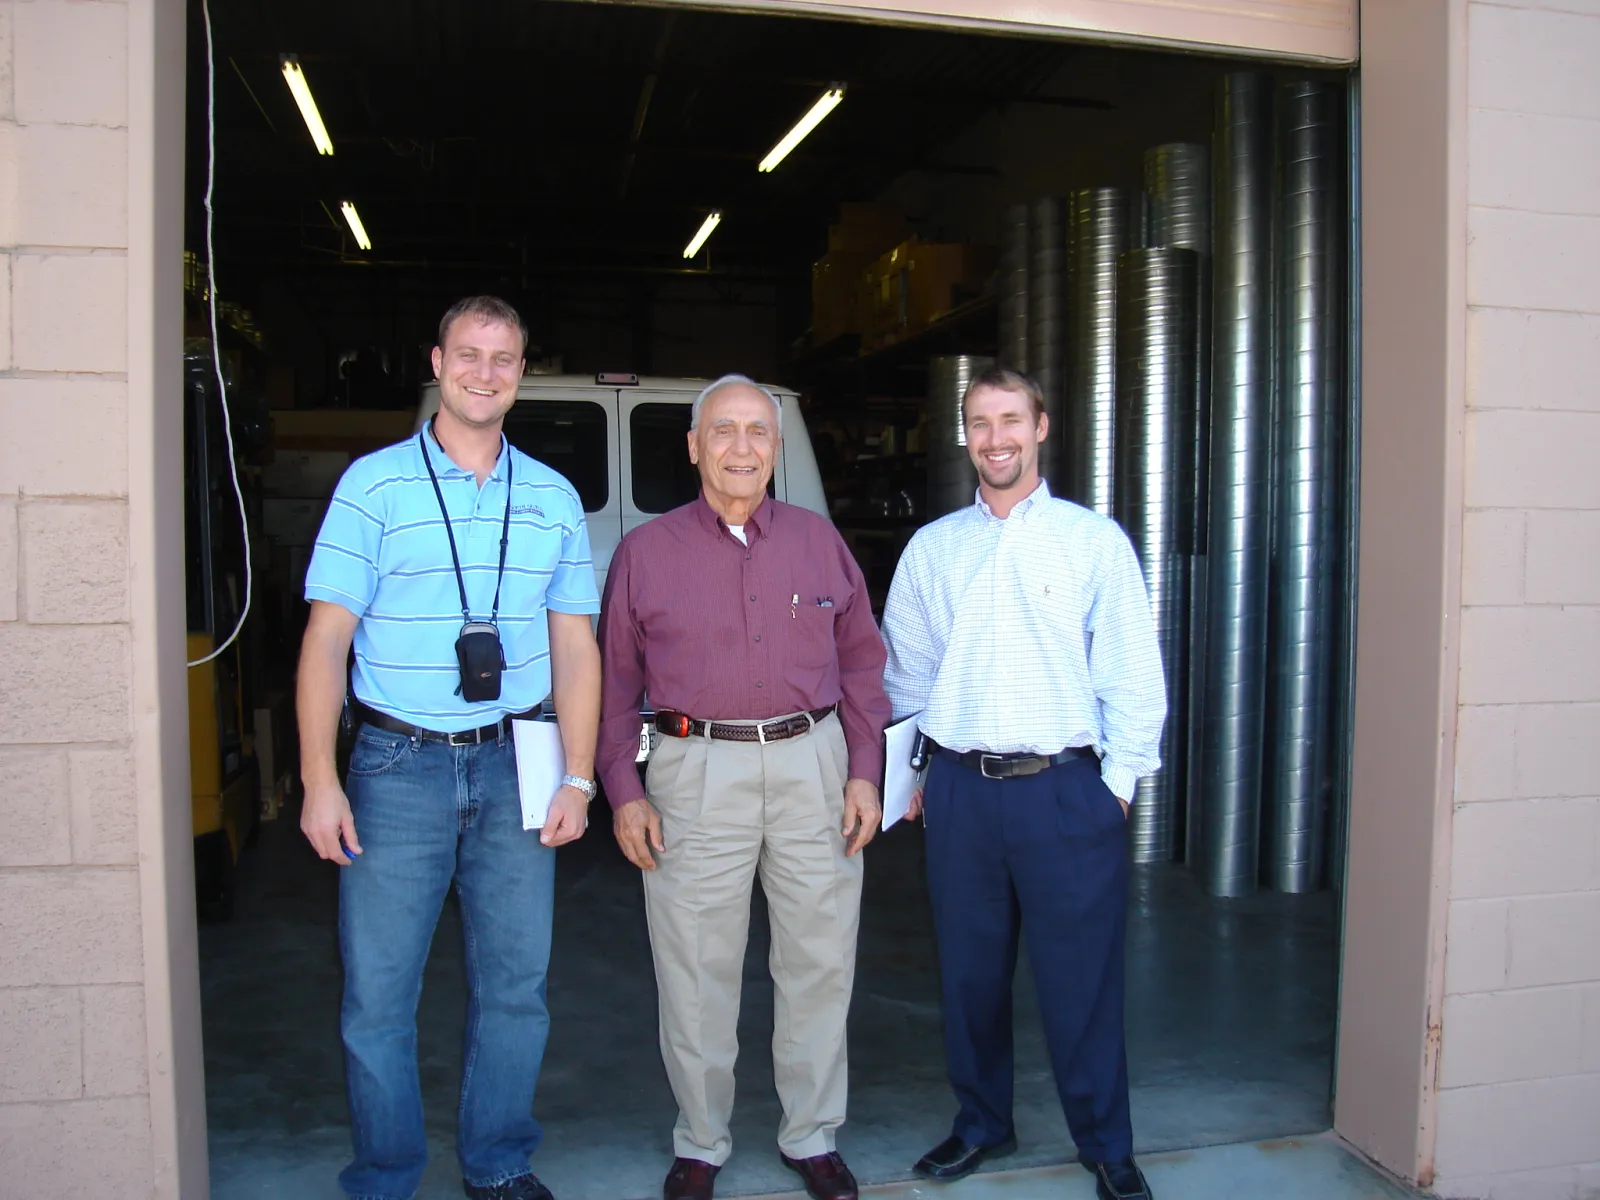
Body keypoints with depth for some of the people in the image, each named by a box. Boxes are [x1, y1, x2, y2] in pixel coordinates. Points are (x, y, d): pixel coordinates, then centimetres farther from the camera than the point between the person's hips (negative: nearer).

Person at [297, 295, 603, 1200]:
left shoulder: (553, 497, 9)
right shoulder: (374, 483, 0)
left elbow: (575, 647, 9)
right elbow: (327, 638, -2)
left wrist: (578, 779, 2)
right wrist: (320, 782, -9)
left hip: (515, 765, 3)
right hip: (398, 765, -2)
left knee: (515, 985, 10)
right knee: (379, 994, 5)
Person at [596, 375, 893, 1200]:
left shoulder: (818, 540, 9)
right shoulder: (645, 552, 4)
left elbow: (861, 660, 10)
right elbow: (614, 679, 5)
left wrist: (864, 772, 3)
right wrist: (623, 789, -2)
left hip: (812, 766, 2)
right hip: (695, 770, -1)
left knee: (820, 963, 9)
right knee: (695, 973, 6)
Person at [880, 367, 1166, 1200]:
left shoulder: (1095, 541, 0)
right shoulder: (931, 548, 8)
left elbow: (1133, 673, 0)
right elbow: (906, 672, 14)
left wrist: (1117, 781, -4)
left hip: (1065, 788, -2)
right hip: (959, 789, 3)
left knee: (1081, 978, 5)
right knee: (968, 971, 13)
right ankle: (981, 1123, 34)